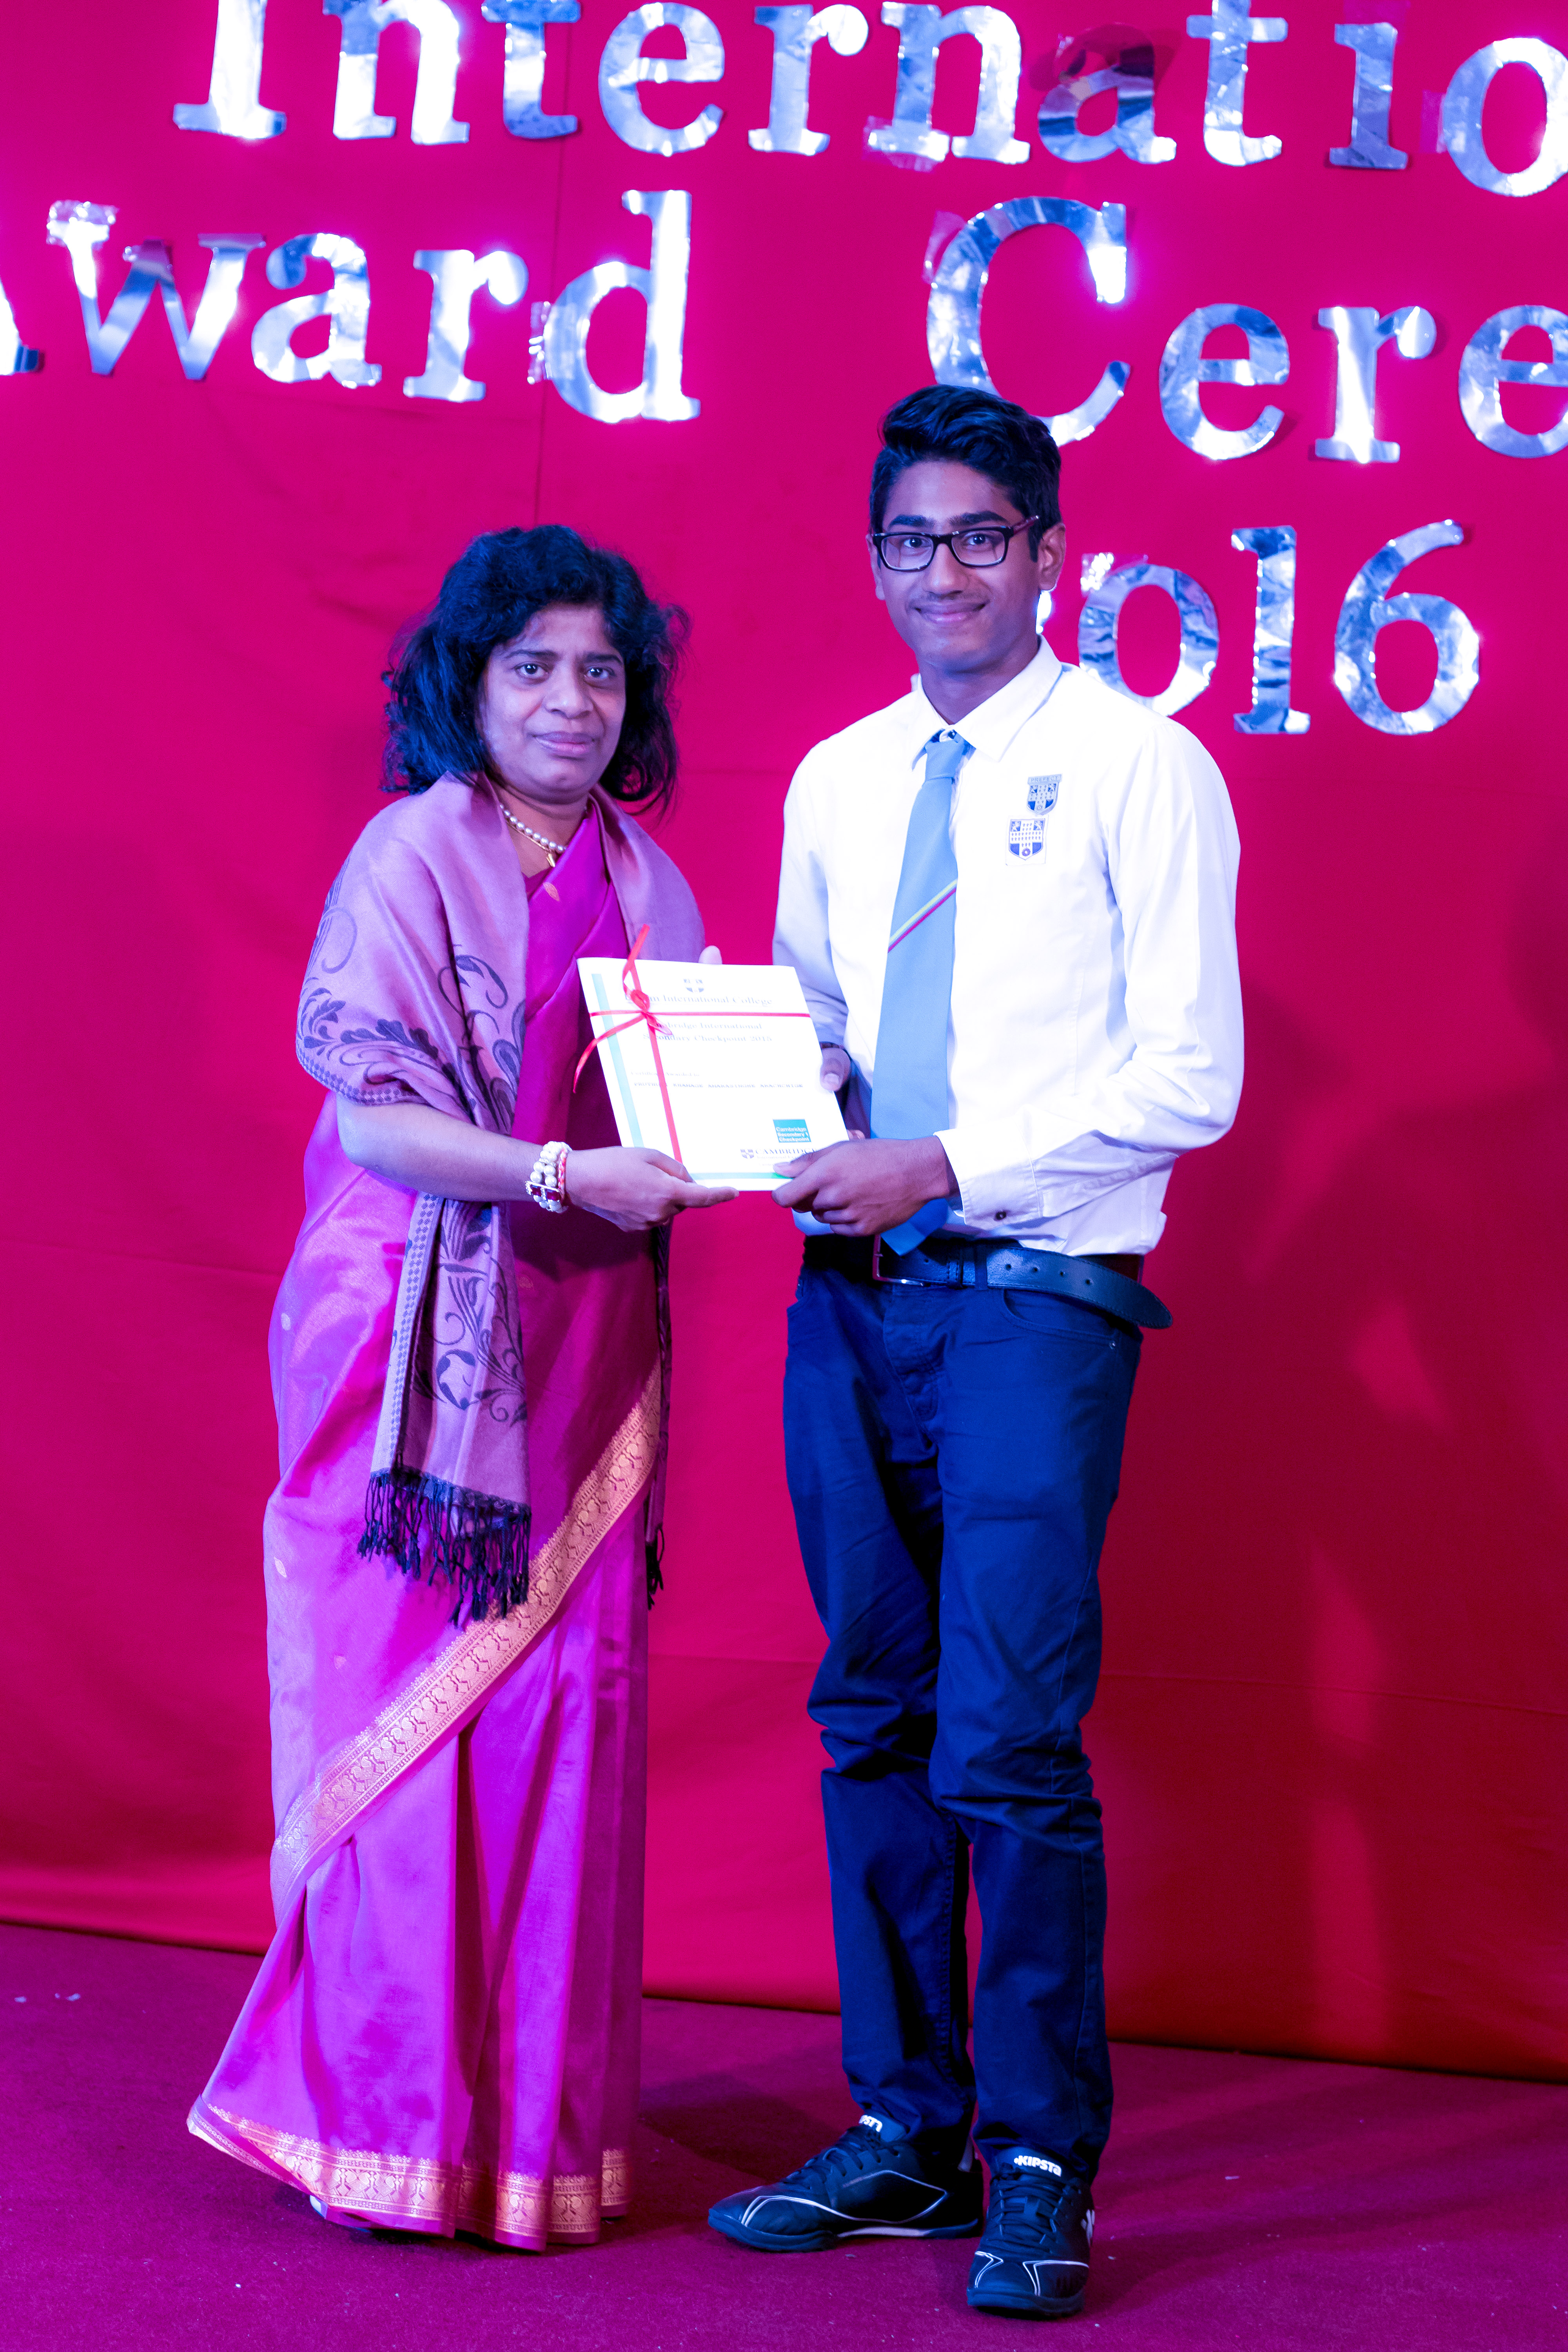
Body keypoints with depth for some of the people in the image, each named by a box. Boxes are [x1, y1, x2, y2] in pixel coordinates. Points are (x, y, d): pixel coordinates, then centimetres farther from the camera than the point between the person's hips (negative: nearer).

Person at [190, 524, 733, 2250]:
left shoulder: (644, 881, 13)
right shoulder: (415, 854, -4)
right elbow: (372, 1116, -11)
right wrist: (565, 1173, -20)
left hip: (584, 1344, 5)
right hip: (422, 1338, -5)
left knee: (566, 1712, 4)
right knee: (414, 1705, -2)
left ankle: (539, 2110, 14)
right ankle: (392, 2121, 8)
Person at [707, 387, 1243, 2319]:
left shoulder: (1141, 769, -3)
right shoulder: (835, 783, 15)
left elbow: (1191, 1080, -8)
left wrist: (940, 1164, -14)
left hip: (1035, 1297, -6)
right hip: (850, 1293, 6)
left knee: (1010, 1742, -9)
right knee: (875, 1724, 9)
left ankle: (1040, 2168, 3)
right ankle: (902, 2133, 20)